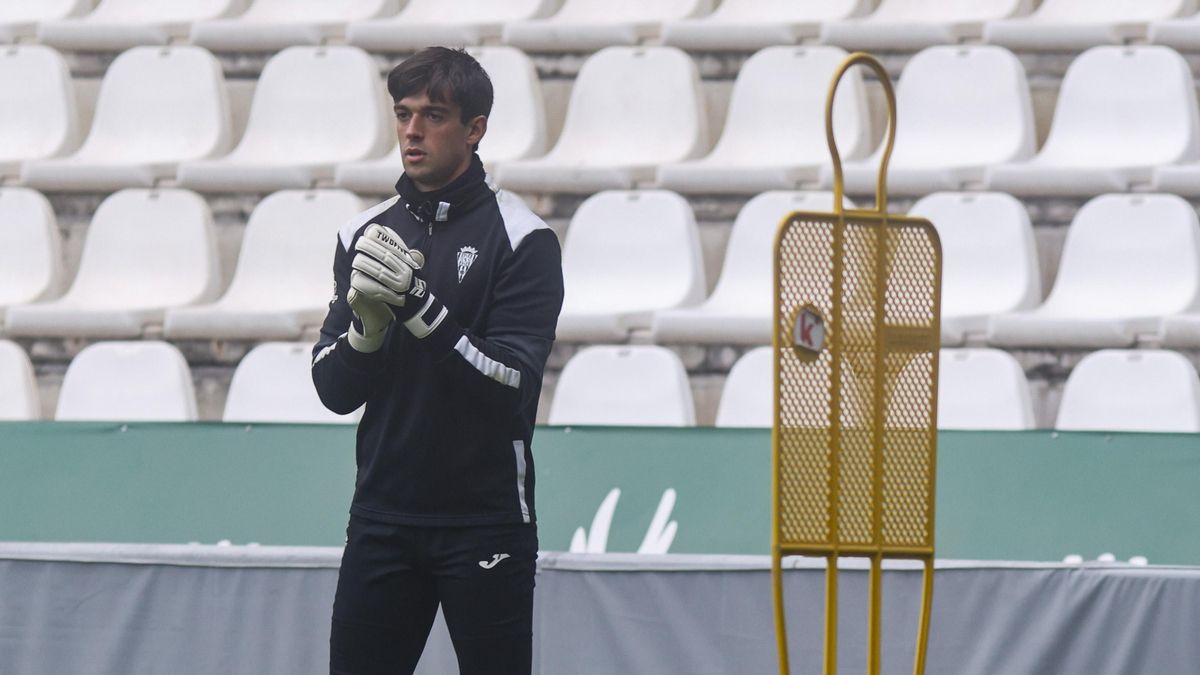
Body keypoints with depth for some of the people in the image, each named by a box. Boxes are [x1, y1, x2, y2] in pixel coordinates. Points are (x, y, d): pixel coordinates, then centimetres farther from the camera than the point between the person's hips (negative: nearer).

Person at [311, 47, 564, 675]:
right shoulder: (364, 234, 7)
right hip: (383, 522, 4)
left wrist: (419, 305, -26)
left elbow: (510, 386, -16)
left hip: (486, 524, -4)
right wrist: (366, 325, -16)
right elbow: (334, 391, 4)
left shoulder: (522, 239, -7)